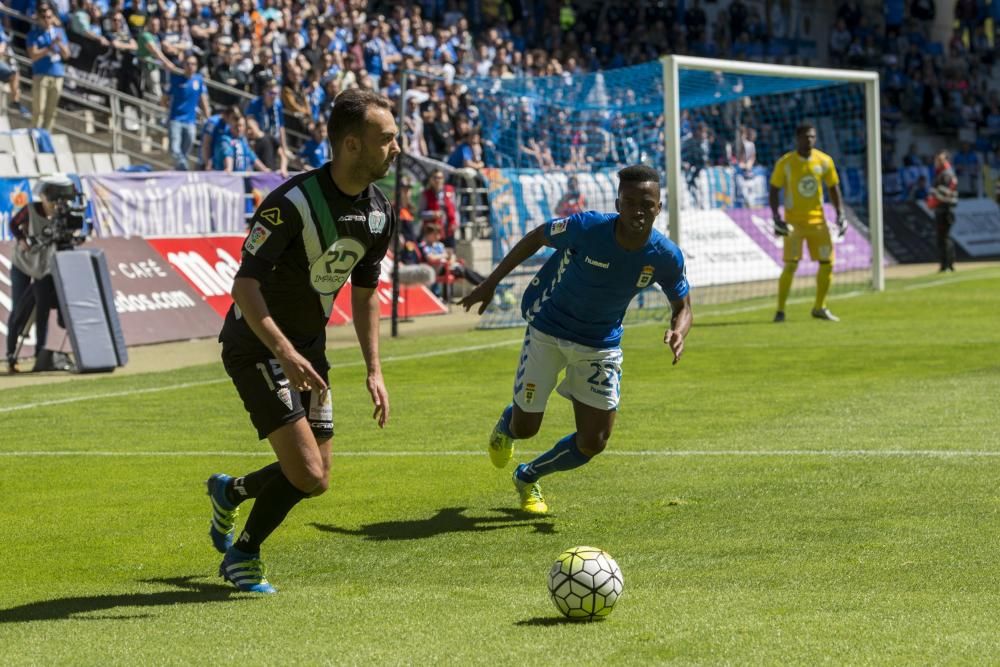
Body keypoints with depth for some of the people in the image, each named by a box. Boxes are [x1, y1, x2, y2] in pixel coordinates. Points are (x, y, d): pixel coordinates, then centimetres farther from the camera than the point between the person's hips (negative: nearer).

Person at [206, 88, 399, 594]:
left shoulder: (379, 213, -1)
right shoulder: (294, 202, -25)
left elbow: (364, 291, 12)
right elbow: (244, 285, -26)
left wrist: (374, 371, 7)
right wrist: (285, 353, -37)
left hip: (309, 348, 8)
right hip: (257, 346, -8)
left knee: (315, 480, 9)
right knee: (307, 475, -16)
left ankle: (229, 492, 38)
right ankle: (243, 557, 10)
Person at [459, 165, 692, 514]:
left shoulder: (665, 256, -18)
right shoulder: (587, 227, -27)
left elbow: (682, 305, -1)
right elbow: (537, 237, -8)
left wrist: (678, 331, -25)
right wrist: (491, 282, -6)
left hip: (602, 345, 3)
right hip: (547, 331, -2)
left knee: (593, 442, -1)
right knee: (524, 428, 4)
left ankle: (528, 477, 29)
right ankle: (506, 423, 46)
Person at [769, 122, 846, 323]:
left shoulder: (824, 161, 1)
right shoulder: (785, 163, -7)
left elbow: (833, 188, 11)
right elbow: (773, 190, -2)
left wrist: (840, 214, 2)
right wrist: (776, 217, -14)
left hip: (818, 220, 3)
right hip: (793, 221, -3)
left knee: (827, 263, 1)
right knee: (791, 265, -11)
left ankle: (820, 307, 17)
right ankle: (780, 310, -2)